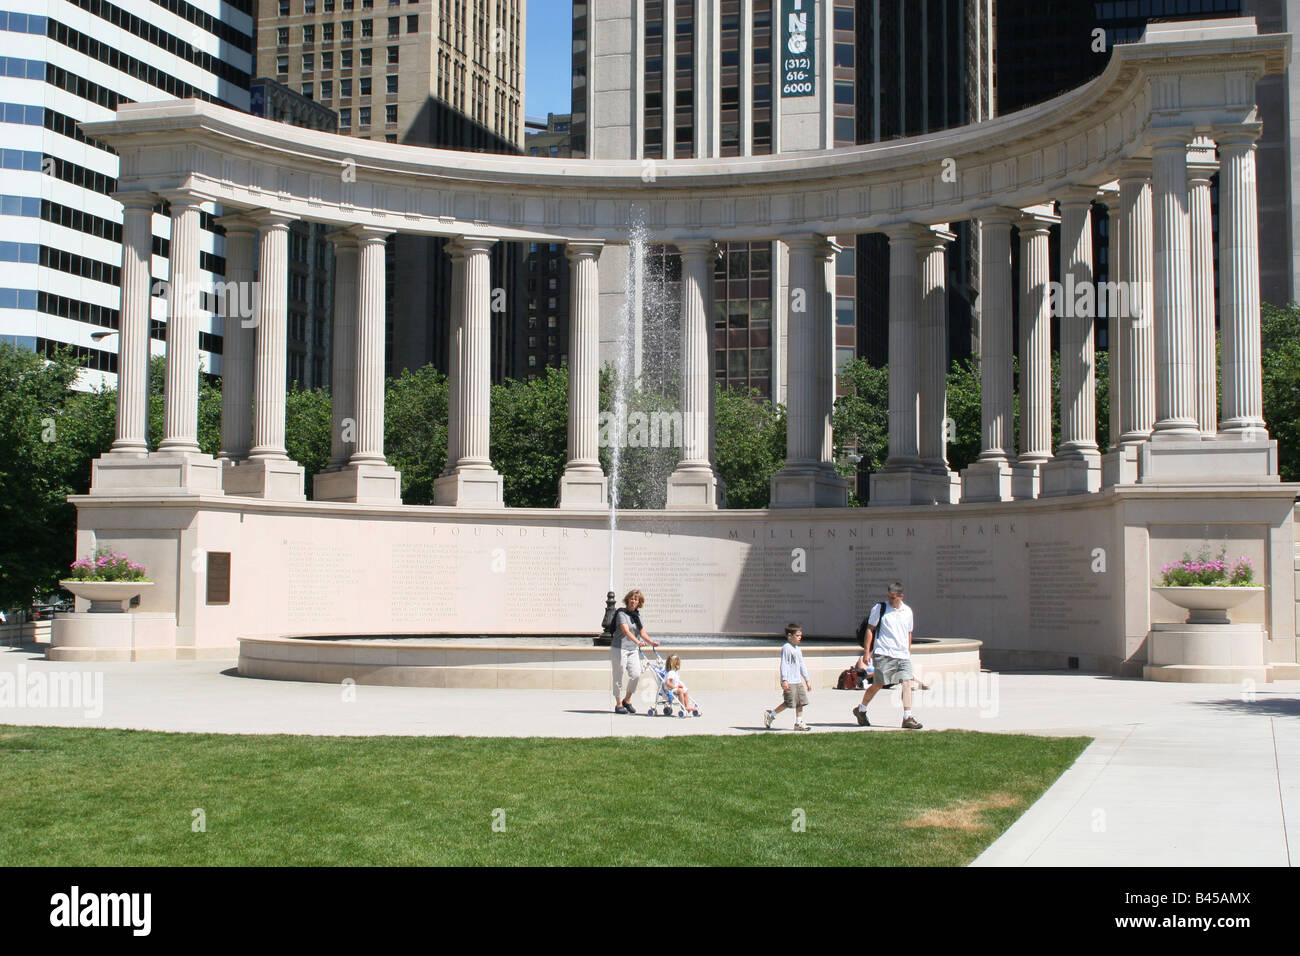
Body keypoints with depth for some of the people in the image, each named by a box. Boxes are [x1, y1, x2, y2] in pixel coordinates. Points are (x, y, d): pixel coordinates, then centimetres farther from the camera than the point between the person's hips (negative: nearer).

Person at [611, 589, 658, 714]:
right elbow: (626, 630, -24)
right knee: (618, 676, -1)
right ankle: (618, 704, 10)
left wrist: (651, 642, -8)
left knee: (636, 674, -3)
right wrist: (638, 642, -37)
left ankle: (627, 700, 16)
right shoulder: (622, 613, -11)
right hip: (619, 648, -6)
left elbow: (642, 631, 11)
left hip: (632, 650, 6)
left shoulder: (637, 615, 12)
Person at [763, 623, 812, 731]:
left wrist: (807, 680, 23)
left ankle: (799, 723, 9)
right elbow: (784, 665, -15)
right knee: (789, 702, -8)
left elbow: (802, 665, 24)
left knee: (801, 702, 4)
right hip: (789, 682, -9)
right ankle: (770, 715, 5)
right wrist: (784, 680, -21)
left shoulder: (797, 649, 18)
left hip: (798, 681, 9)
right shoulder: (786, 648, -10)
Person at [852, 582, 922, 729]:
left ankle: (907, 718, -9)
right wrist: (867, 651, -5)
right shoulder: (880, 609, -1)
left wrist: (909, 652, 22)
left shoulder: (907, 611, 13)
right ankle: (860, 709, 21)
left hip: (903, 655, 4)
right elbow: (870, 629, 0)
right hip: (884, 654, -4)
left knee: (907, 682, -9)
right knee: (878, 684, 0)